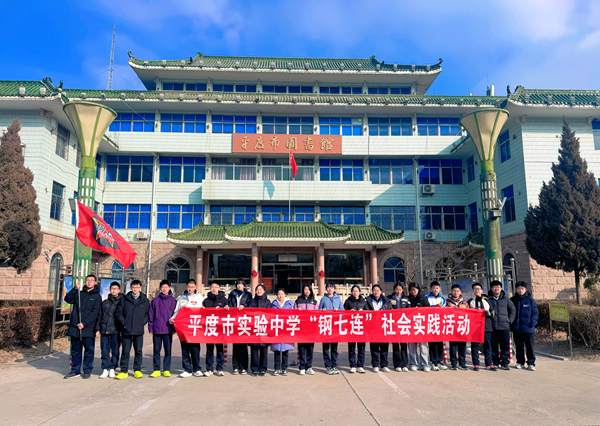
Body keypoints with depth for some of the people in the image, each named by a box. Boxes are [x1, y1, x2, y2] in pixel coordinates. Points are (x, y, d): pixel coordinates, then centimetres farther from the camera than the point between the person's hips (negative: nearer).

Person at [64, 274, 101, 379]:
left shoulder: (97, 297, 2)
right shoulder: (78, 294, 13)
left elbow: (95, 312, -6)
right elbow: (67, 299, -3)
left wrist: (84, 323, -15)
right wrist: (75, 289, -14)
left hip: (88, 328, -3)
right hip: (75, 327, 3)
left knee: (89, 350, 2)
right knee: (75, 350, 10)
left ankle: (87, 371, 12)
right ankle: (75, 371, 20)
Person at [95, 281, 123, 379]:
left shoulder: (122, 301, 4)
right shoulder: (104, 303, 13)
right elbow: (100, 316, 16)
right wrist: (98, 329, 9)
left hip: (116, 330, -3)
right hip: (104, 330, 3)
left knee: (115, 350, 2)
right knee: (105, 351, 4)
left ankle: (112, 369, 12)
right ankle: (105, 369, 13)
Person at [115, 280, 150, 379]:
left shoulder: (145, 301, 6)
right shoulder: (125, 300, 4)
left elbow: (148, 314, 12)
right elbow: (118, 313, 8)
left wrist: (143, 323, 0)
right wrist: (123, 323, -1)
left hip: (139, 331, 0)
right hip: (127, 330, 0)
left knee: (138, 351, 5)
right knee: (125, 351, 4)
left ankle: (137, 370, 16)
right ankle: (124, 371, 14)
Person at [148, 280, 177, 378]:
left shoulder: (173, 301, 4)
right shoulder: (155, 300, 6)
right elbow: (151, 315, 7)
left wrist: (174, 328, 0)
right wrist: (150, 328, 2)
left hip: (168, 330, -1)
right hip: (157, 329, 1)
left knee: (168, 350, 3)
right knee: (156, 350, 6)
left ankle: (166, 370, 13)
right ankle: (156, 370, 16)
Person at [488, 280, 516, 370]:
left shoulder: (506, 299, 10)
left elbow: (512, 310, 17)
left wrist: (510, 320, 7)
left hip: (504, 326, 1)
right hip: (492, 327, -1)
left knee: (505, 345, -3)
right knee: (493, 346, 4)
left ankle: (504, 363, 4)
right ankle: (495, 362, 14)